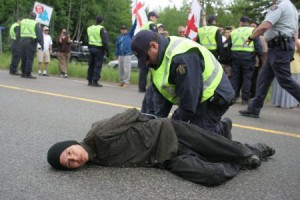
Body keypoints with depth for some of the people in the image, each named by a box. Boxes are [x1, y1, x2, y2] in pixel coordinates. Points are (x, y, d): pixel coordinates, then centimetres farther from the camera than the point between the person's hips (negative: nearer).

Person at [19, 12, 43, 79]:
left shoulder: (22, 21, 12)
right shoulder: (35, 24, -2)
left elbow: (18, 33, 16)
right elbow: (39, 34, -7)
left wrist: (18, 41, 23)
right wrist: (42, 44, -6)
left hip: (22, 41, 5)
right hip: (31, 42, -5)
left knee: (23, 58, 11)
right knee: (30, 58, -5)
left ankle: (23, 73, 15)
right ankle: (28, 73, -8)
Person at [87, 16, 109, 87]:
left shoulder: (89, 28, 11)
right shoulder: (101, 29, -12)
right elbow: (105, 41, -15)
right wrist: (107, 50, -11)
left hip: (91, 48, 7)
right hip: (99, 49, -7)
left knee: (91, 65, 12)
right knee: (98, 66, -3)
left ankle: (89, 80, 15)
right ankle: (95, 81, -6)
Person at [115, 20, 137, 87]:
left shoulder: (129, 35, 6)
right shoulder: (118, 37, 14)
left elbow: (133, 27, -3)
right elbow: (117, 46, 16)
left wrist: (135, 20, -11)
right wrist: (117, 55, 14)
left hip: (127, 54, -4)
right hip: (120, 55, 4)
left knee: (126, 69, -8)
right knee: (121, 69, 8)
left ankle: (126, 82, -4)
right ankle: (122, 81, 17)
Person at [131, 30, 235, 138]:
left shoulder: (182, 57, -30)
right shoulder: (159, 57, 2)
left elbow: (189, 96, -29)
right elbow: (159, 92, 3)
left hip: (214, 97, -9)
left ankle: (221, 130, 10)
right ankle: (221, 127, 22)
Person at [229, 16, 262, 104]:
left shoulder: (233, 32, 13)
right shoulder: (252, 31, 2)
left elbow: (229, 46, 13)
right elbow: (258, 45, -3)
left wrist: (230, 58, 17)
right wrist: (260, 57, 1)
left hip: (235, 56, 3)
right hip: (248, 56, -3)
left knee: (235, 77, 10)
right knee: (247, 78, 1)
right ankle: (245, 98, 0)